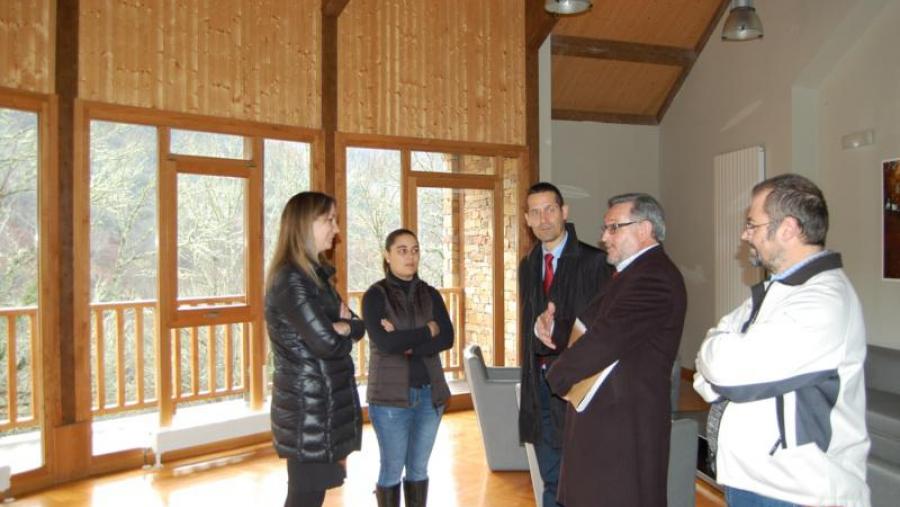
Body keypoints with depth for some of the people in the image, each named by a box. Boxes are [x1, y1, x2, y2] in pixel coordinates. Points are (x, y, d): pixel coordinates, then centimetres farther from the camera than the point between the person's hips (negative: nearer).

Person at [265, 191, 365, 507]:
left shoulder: (316, 274, 12)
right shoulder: (290, 279, -17)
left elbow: (357, 327, 10)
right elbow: (328, 343, -24)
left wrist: (344, 326, -12)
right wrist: (343, 330, -2)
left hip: (324, 404, 9)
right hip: (308, 409, -9)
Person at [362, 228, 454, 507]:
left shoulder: (430, 294, 7)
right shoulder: (375, 295, -5)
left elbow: (447, 338, -4)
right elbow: (384, 342, -19)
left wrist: (406, 344, -16)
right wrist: (427, 331, -10)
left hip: (429, 392, 4)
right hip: (391, 393, -4)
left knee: (419, 468, 14)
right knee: (392, 468, 6)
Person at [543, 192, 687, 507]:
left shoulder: (652, 277, -19)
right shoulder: (636, 272, 15)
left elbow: (606, 339, -26)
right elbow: (595, 320, 15)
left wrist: (557, 376, -12)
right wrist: (553, 320, -2)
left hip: (625, 419, -10)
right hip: (610, 414, 10)